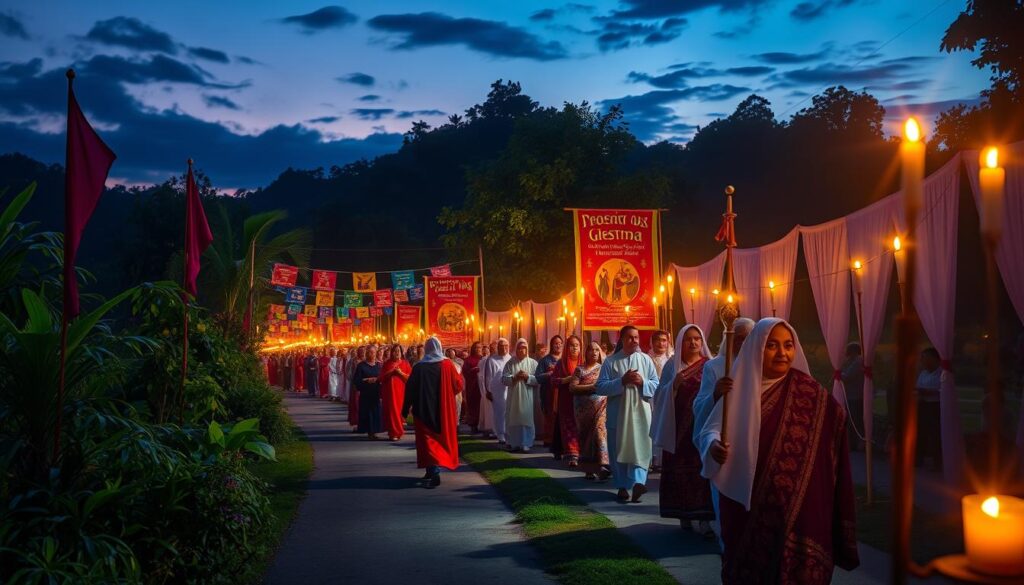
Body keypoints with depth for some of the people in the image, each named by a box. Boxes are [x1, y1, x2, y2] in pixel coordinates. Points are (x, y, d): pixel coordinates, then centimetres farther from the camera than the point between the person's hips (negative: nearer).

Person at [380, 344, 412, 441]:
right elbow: (382, 377, 5)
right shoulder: (387, 363, 9)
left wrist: (401, 373, -14)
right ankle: (393, 433, -2)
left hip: (401, 391, 0)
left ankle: (399, 432, 11)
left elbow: (410, 377, 0)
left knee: (400, 411, -1)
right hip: (390, 391, 0)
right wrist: (391, 372, -10)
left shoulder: (405, 364, 7)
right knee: (392, 411, -5)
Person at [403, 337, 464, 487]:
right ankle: (433, 469, 25)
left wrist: (406, 409, 6)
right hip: (443, 410, 1)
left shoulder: (418, 367, -6)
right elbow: (458, 385, -1)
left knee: (428, 440, 2)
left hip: (424, 410, -1)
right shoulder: (447, 365, -6)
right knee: (441, 438, 17)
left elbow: (410, 389, -3)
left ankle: (434, 471, -14)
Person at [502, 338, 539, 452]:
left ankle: (525, 444, 1)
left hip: (528, 398, -1)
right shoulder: (510, 363, 7)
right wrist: (514, 377, -15)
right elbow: (504, 379, 0)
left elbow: (538, 379, -3)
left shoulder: (533, 363, 3)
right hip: (514, 397, 1)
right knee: (514, 420, 3)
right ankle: (515, 444, 12)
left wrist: (528, 377, -17)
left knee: (526, 420, -4)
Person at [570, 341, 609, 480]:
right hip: (584, 407, 1)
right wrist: (590, 387, -13)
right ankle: (589, 469, 11)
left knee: (599, 431, -14)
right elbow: (572, 387, -5)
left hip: (601, 406, -1)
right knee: (586, 435, 3)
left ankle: (602, 465, -19)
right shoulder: (580, 369, 5)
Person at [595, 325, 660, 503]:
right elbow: (600, 387, -7)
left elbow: (657, 385, 4)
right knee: (618, 449, 6)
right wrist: (622, 381, -17)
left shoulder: (646, 359, 4)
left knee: (640, 448, -8)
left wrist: (642, 382, -15)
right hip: (618, 413, 0)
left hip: (640, 412, 1)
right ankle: (622, 486, 16)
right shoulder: (610, 361, -1)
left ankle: (638, 482, -13)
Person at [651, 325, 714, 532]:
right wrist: (675, 383, -15)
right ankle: (685, 514, 12)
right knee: (680, 470, 2)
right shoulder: (672, 366, 8)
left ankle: (703, 515, -4)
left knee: (702, 469, -7)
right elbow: (660, 396, 1)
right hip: (679, 427, 1)